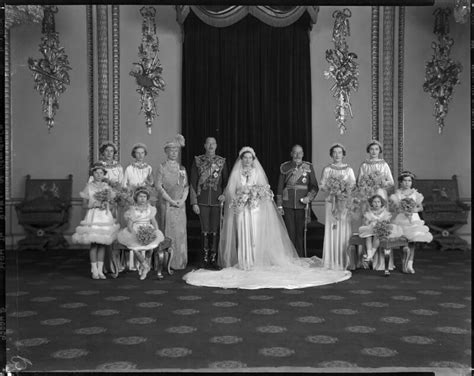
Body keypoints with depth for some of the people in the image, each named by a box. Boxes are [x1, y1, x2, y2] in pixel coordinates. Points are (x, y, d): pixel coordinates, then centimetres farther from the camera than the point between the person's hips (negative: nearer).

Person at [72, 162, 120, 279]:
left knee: (102, 244, 1)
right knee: (93, 243, -5)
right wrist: (95, 204, -13)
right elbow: (84, 205, 2)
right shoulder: (88, 187, 2)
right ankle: (94, 270, 1)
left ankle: (100, 270, 6)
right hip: (93, 217, -2)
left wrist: (105, 204, -9)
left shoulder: (107, 187, 9)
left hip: (105, 216, 2)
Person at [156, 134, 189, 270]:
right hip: (166, 204, -4)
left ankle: (180, 261, 10)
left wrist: (182, 200, -5)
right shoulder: (162, 167, 1)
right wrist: (171, 200, -12)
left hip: (180, 204, 4)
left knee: (180, 232, 3)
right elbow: (159, 186, -6)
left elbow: (186, 186, 11)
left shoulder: (182, 168, 14)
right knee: (168, 231, -4)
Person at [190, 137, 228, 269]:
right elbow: (193, 182, 2)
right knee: (205, 231, 1)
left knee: (215, 231, 2)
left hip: (217, 201, 1)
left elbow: (226, 181, 13)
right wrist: (194, 203, -3)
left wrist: (224, 194, -5)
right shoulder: (198, 161, 4)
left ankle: (213, 259, 11)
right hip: (202, 201, -1)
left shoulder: (222, 162, 8)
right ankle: (205, 259, 12)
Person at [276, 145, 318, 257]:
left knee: (300, 233, 5)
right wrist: (279, 205, 1)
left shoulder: (308, 167, 5)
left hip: (302, 205, 1)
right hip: (288, 206, 0)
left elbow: (315, 187, 7)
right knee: (290, 232, 0)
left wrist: (309, 197, -11)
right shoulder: (285, 167, 4)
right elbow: (280, 187, 5)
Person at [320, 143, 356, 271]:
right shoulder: (327, 169, 8)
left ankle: (344, 261, 2)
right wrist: (332, 188, -12)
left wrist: (344, 189, -12)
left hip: (345, 202, 0)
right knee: (332, 229, -5)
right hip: (331, 201, 0)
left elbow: (354, 185, 6)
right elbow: (322, 185, 5)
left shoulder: (348, 169, 10)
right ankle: (332, 261, -1)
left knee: (344, 229, -3)